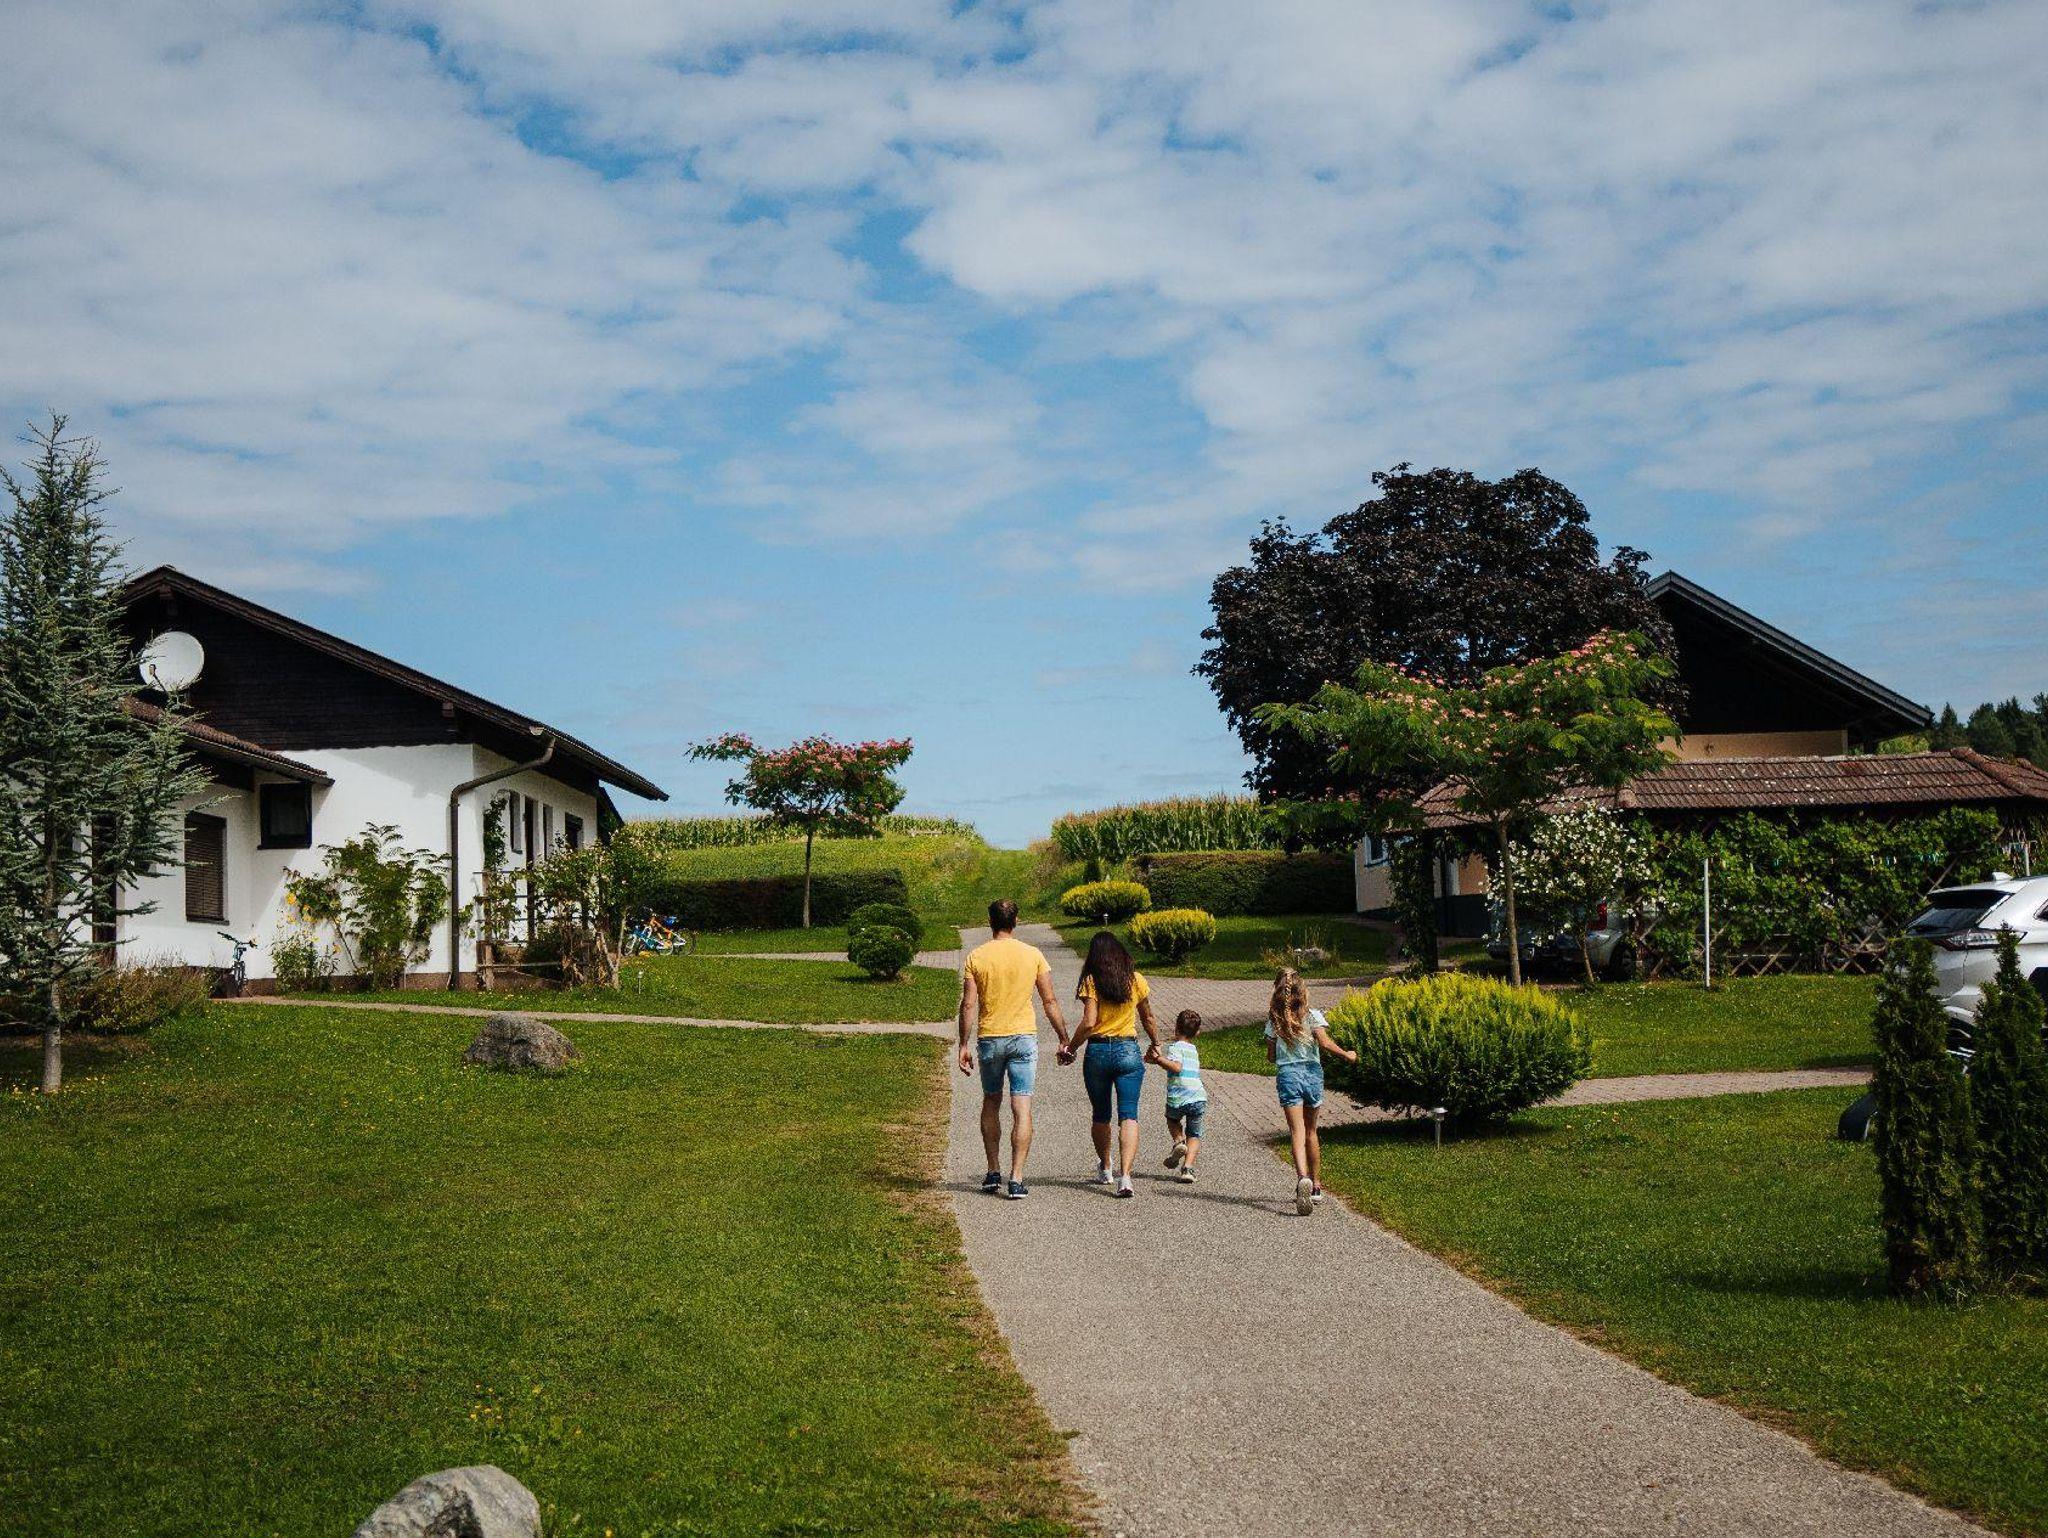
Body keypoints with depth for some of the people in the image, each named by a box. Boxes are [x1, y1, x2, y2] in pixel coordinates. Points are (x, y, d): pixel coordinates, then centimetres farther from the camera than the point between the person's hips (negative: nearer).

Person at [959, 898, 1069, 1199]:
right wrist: (1064, 1039, 8)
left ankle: (993, 1174, 22)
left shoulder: (976, 957, -3)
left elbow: (968, 1004, -5)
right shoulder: (1033, 955, -1)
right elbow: (1050, 1001, 0)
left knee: (991, 1104, 18)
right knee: (1021, 1109, -1)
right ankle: (1016, 1180, -7)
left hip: (989, 1039, 1)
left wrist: (964, 1045, 1)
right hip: (1024, 1038, -1)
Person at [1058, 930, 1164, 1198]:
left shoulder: (1091, 982, -7)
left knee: (1100, 1116, 17)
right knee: (1128, 1116, -4)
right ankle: (1125, 1177, -19)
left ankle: (1104, 1169, 34)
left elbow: (1089, 1023, -14)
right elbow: (1148, 1019, 12)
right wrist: (1155, 1045, 27)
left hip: (1097, 1052, -1)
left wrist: (1070, 1048, -1)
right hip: (1128, 1052, 1)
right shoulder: (1137, 981, 1)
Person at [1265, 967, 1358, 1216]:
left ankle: (1302, 1178, -35)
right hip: (1312, 1073, 1)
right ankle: (1316, 1186, 24)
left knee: (1297, 1132, -10)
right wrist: (1347, 1055, 0)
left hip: (1287, 1075, -1)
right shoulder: (1313, 1016, -1)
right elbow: (1324, 1042, -15)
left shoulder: (1274, 1020, 4)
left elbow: (1270, 1057, 8)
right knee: (1311, 1132, 17)